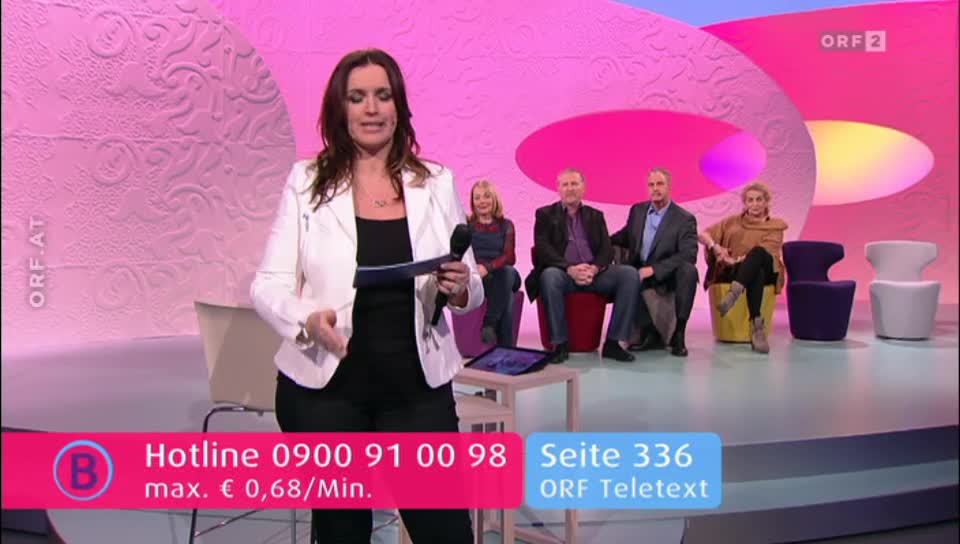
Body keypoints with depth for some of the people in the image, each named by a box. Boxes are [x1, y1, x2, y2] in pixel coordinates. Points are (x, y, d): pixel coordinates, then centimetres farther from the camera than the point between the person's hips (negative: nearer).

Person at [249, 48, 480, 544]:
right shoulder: (306, 182, -2)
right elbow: (267, 284, -3)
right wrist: (308, 320, -23)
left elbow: (472, 289, 7)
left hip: (419, 390, 1)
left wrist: (460, 288, -16)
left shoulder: (437, 182, 3)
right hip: (323, 389, 0)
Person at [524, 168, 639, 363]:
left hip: (593, 273, 3)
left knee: (629, 274, -23)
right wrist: (569, 268, -19)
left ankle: (613, 343, -20)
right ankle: (560, 344, -28)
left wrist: (594, 268, -15)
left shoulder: (595, 216, 21)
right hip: (562, 272, -3)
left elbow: (607, 249, 9)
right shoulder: (545, 214, 12)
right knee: (549, 276, -38)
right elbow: (542, 249, -3)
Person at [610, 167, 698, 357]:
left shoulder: (685, 219, -5)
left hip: (666, 275, -3)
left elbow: (688, 255, -15)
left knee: (689, 270, -34)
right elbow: (625, 237, 20)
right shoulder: (637, 210, 9)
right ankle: (649, 332, -18)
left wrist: (653, 269, -25)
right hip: (639, 271, 3)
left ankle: (678, 334, -23)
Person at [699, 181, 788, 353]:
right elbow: (703, 235, 16)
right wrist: (714, 246, -7)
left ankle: (734, 293, -59)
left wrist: (735, 260, -19)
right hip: (731, 273, 1)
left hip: (765, 271, -1)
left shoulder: (775, 227, 14)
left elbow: (761, 252, -5)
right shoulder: (733, 221, 23)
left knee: (758, 251, -38)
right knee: (756, 274, -39)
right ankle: (757, 325, -52)